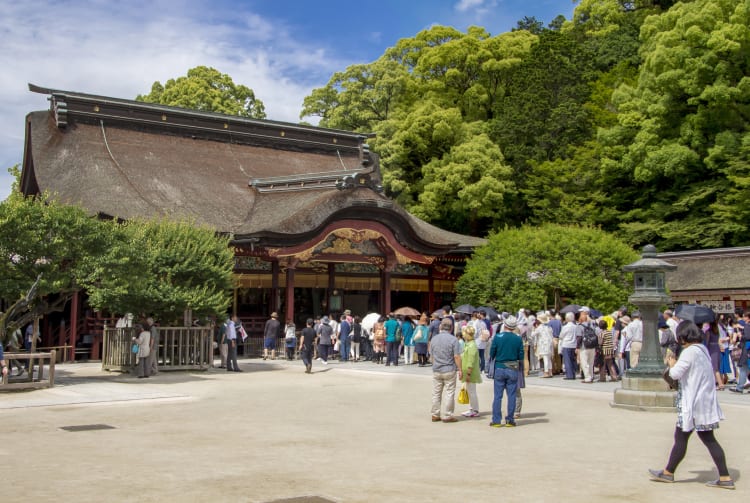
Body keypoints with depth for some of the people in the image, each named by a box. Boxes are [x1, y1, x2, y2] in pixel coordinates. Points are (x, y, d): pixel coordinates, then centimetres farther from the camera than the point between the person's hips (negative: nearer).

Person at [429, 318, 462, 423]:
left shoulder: (434, 339, 3)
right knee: (449, 393, 3)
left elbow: (432, 356, 11)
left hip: (436, 370, 4)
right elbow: (456, 356, -14)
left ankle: (435, 415, 17)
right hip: (449, 370, -4)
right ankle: (447, 416, 4)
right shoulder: (453, 339, -12)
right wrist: (460, 369, -5)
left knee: (436, 393, 12)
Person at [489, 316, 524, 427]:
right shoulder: (518, 339, -4)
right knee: (512, 395, 7)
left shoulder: (497, 337, -7)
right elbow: (521, 357, -1)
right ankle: (510, 420, 10)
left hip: (499, 368, 0)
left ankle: (496, 420, 6)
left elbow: (492, 354, -2)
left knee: (498, 396, 5)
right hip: (513, 369, 0)